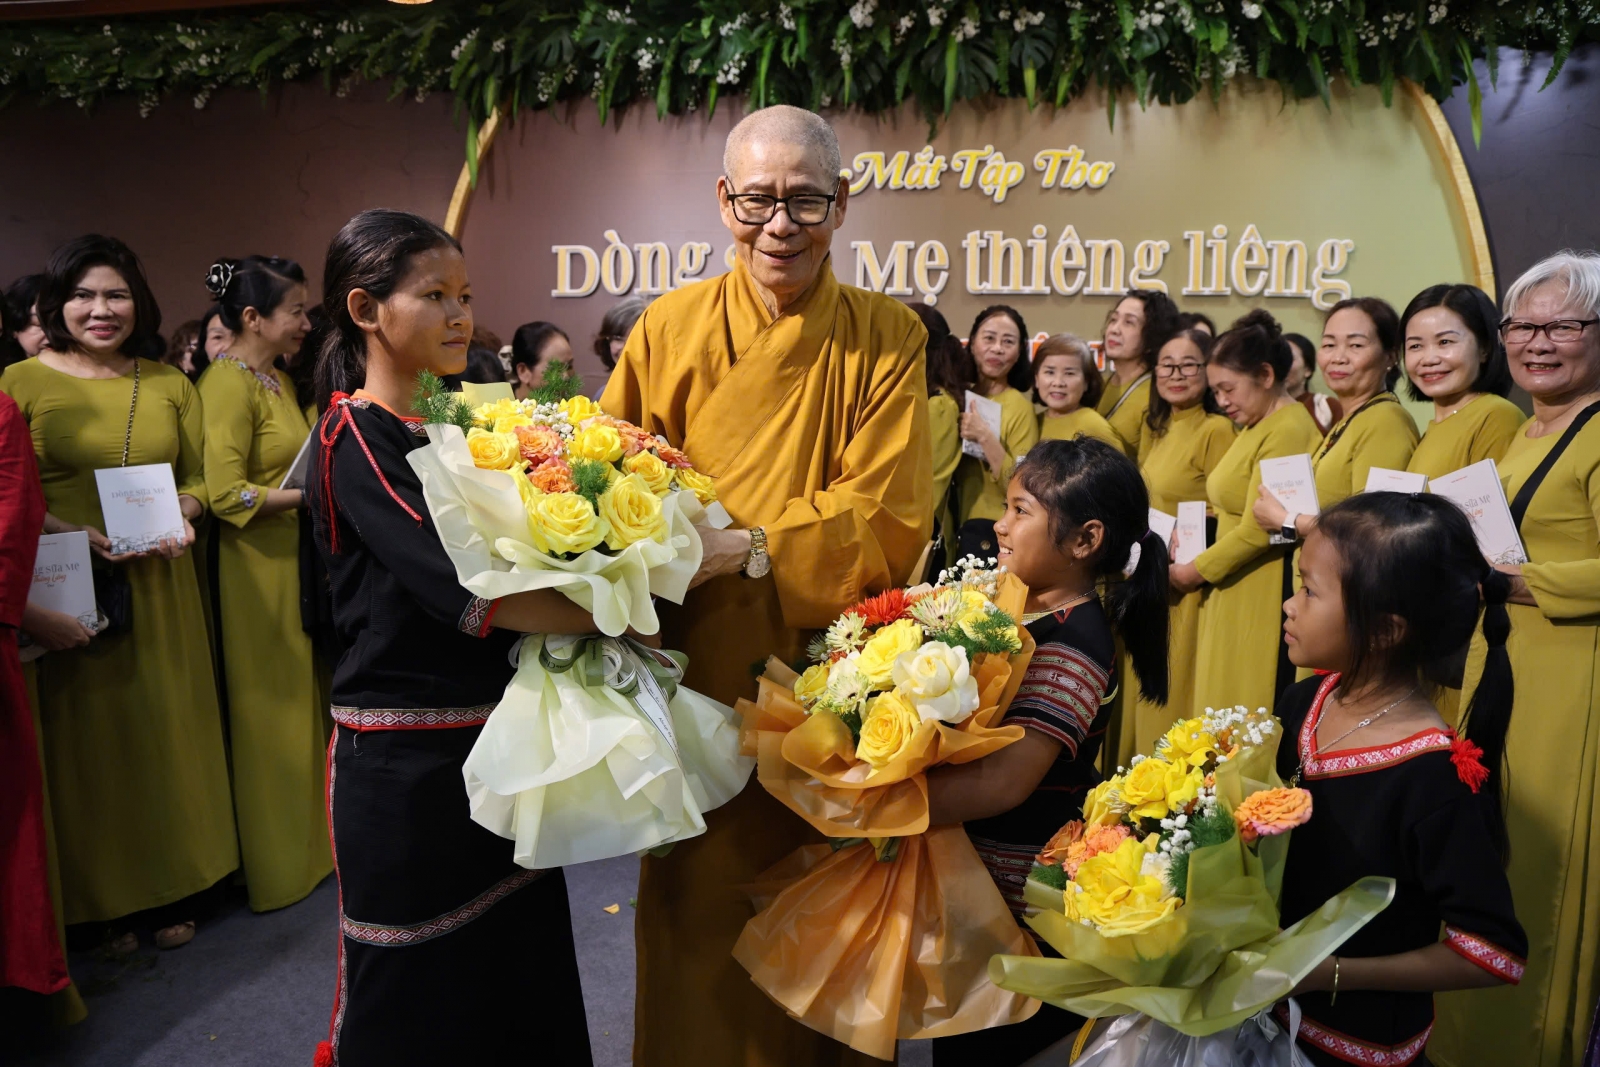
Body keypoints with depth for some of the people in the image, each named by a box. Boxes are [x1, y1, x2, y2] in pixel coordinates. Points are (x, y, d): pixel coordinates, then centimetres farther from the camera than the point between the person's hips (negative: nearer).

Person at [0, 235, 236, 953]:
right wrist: (72, 534, -18)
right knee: (89, 741, 6)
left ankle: (174, 892, 27)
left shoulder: (170, 385, 7)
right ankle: (103, 900, 23)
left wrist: (183, 518, -9)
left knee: (169, 731, 11)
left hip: (159, 587, 3)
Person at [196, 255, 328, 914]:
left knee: (307, 703, 14)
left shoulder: (280, 378, 14)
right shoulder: (227, 383, -13)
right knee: (268, 712, 3)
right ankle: (276, 865, 17)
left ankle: (309, 840, 28)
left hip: (299, 561, 8)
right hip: (257, 569, -8)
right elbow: (226, 493, -19)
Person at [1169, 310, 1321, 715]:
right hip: (1234, 596, 9)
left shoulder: (1287, 431, -16)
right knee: (1223, 706, 13)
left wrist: (1194, 571, -10)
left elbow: (1258, 531, -19)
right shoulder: (1255, 427, 15)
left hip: (1266, 600, -9)